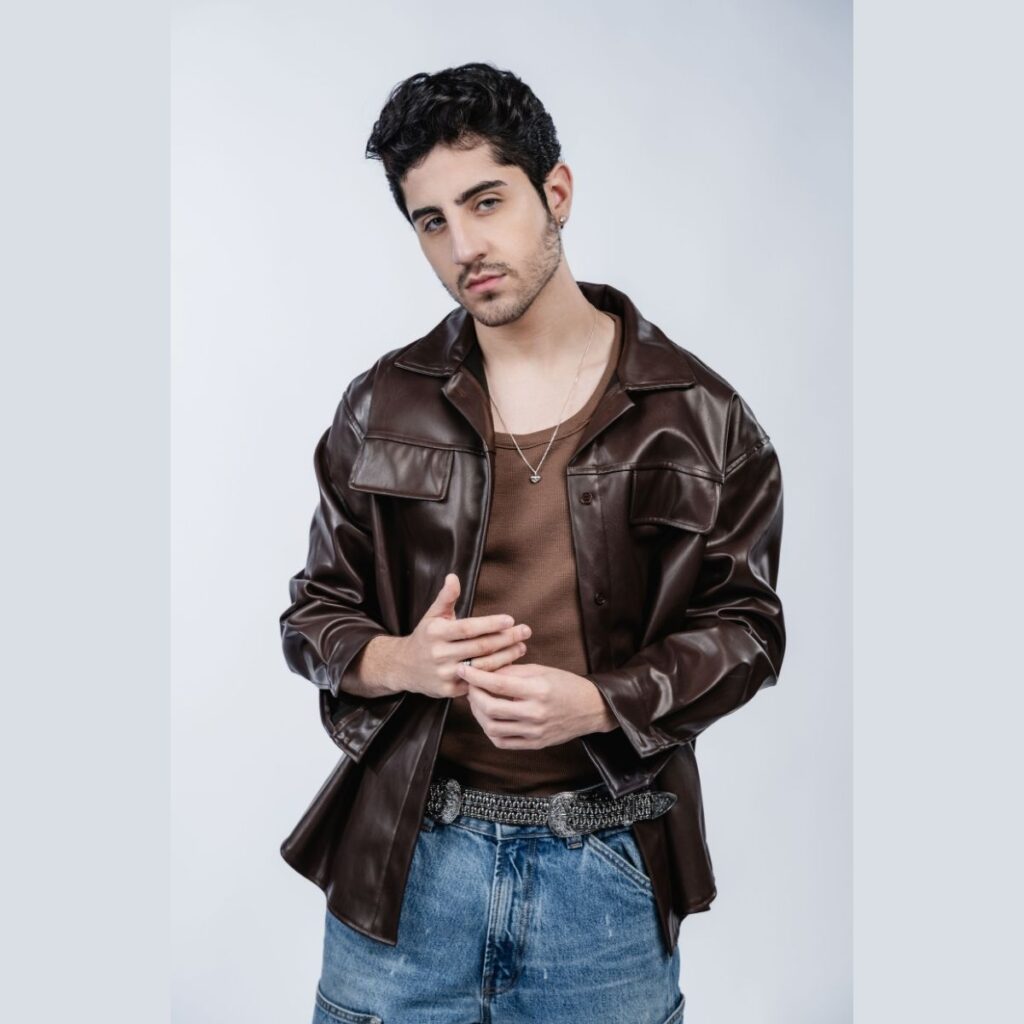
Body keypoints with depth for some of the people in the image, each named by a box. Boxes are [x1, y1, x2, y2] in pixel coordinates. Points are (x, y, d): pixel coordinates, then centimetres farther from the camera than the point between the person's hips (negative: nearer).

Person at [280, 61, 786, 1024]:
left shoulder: (696, 413, -4)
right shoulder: (382, 405, 1)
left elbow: (746, 627, -1)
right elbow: (313, 613, 7)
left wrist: (595, 701, -17)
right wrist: (398, 662, -16)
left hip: (606, 869, -1)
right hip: (405, 857, 2)